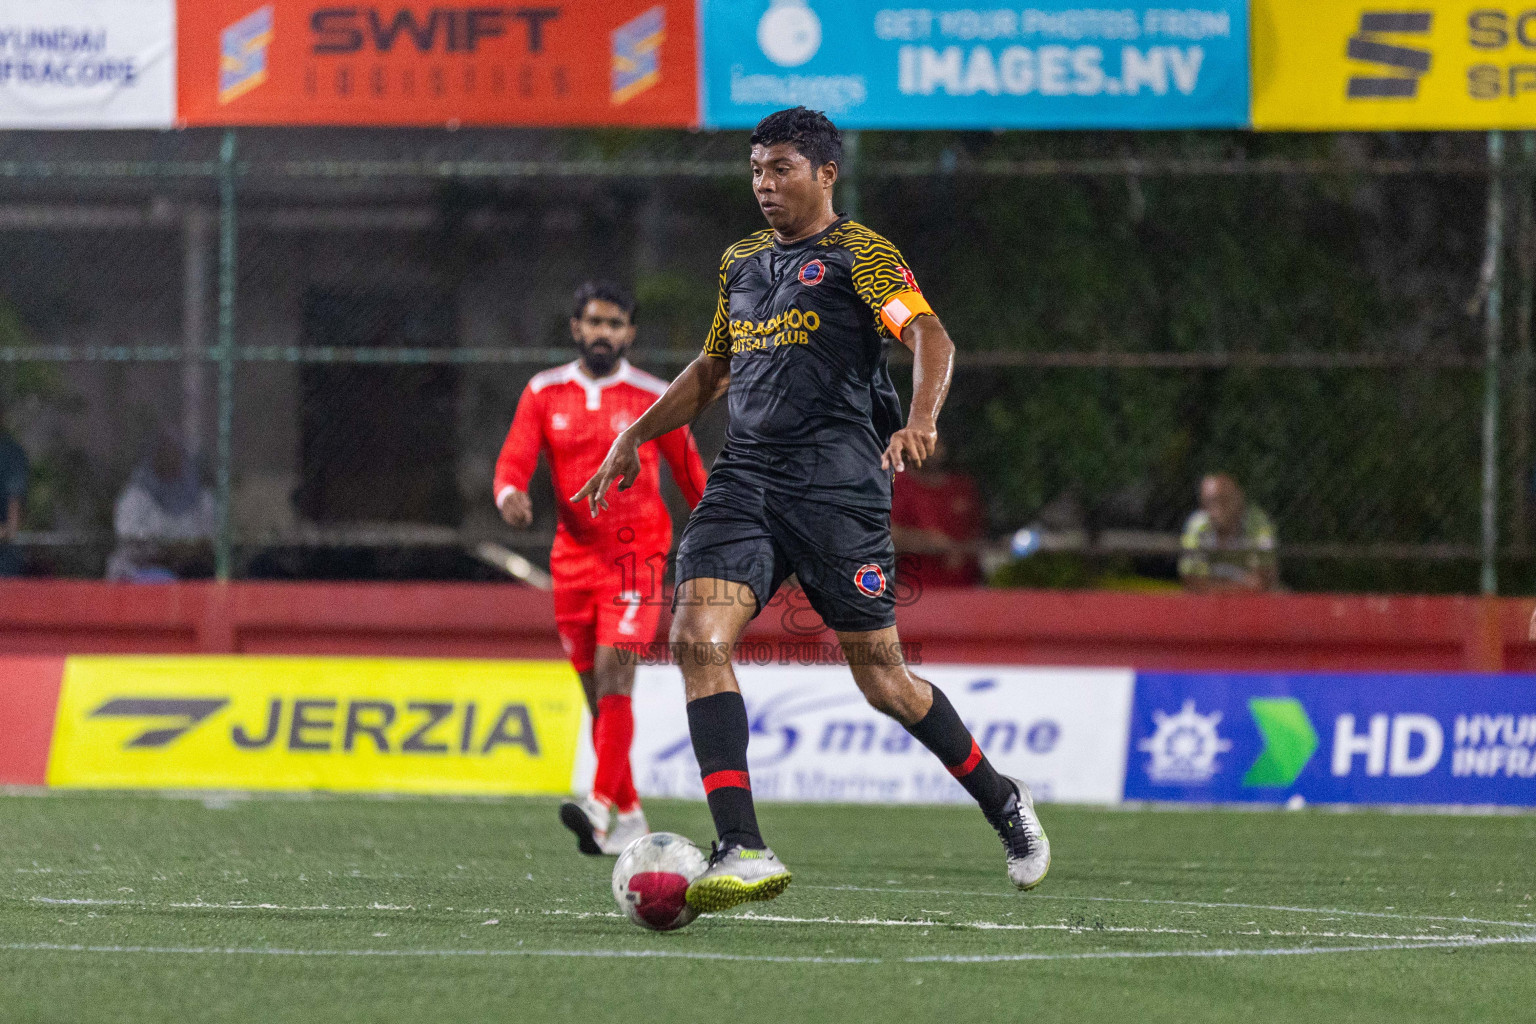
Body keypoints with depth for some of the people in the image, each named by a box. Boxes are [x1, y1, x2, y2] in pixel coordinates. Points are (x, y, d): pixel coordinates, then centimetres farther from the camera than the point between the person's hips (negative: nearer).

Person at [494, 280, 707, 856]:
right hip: (574, 555, 4)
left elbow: (689, 472, 7)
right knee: (597, 693, 8)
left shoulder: (653, 398, -2)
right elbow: (513, 462, -3)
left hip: (636, 554, -4)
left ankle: (600, 805, -29)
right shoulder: (545, 394, 4)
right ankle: (630, 819, 19)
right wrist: (511, 495, -27)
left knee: (613, 670, -20)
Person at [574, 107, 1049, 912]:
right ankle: (743, 853, -22)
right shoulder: (741, 264, 20)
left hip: (837, 483, -6)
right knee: (698, 638, -17)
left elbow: (930, 339, -15)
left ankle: (1004, 805, 25)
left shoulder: (859, 255, -1)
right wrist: (633, 438, 28)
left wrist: (920, 421, -34)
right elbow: (710, 371, 33)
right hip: (745, 477, 6)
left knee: (880, 675, 0)